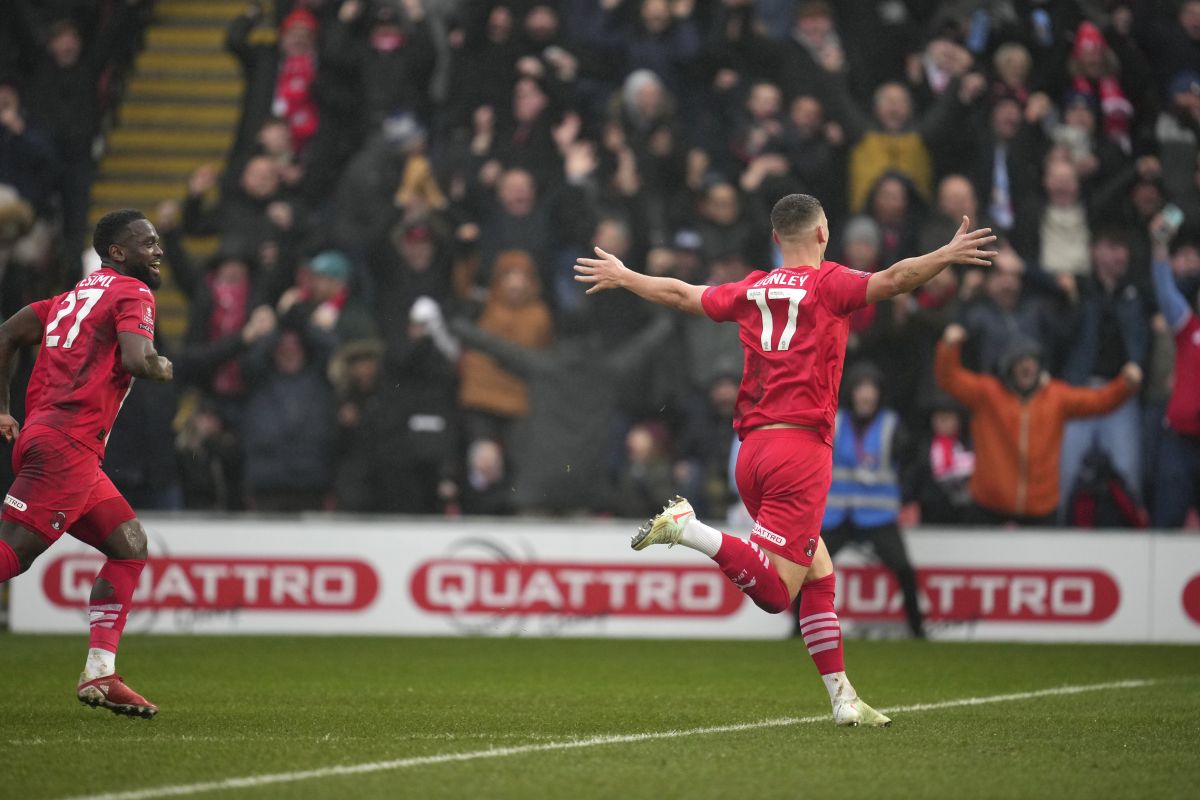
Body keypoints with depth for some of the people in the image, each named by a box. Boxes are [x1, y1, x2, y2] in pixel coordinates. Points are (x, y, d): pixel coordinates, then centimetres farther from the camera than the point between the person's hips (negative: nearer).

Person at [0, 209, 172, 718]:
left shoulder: (75, 295, 24)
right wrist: (162, 368, 4)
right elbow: (136, 360, -18)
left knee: (131, 547, 11)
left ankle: (100, 675, 5)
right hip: (66, 444, -9)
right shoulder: (132, 294, -1)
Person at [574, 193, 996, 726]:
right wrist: (947, 256, -18)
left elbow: (680, 294, 27)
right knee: (774, 591, -12)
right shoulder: (827, 283, -1)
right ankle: (687, 528, -25)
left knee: (819, 574, 13)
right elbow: (892, 281, -18)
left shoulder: (751, 291, 15)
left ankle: (842, 697, 9)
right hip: (801, 445, -7)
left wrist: (622, 276, 42)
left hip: (752, 448, 7)